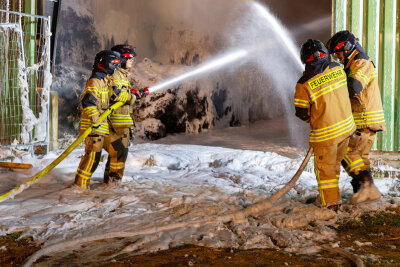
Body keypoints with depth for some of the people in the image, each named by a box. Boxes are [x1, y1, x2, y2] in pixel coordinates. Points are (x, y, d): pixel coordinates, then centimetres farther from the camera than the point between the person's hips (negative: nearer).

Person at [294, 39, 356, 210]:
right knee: (335, 162, 22)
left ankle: (331, 202, 20)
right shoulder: (338, 69, -4)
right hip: (347, 126, 5)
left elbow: (301, 113, -10)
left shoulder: (304, 84, -18)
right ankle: (332, 194, 35)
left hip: (325, 133, -5)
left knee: (324, 167, 12)